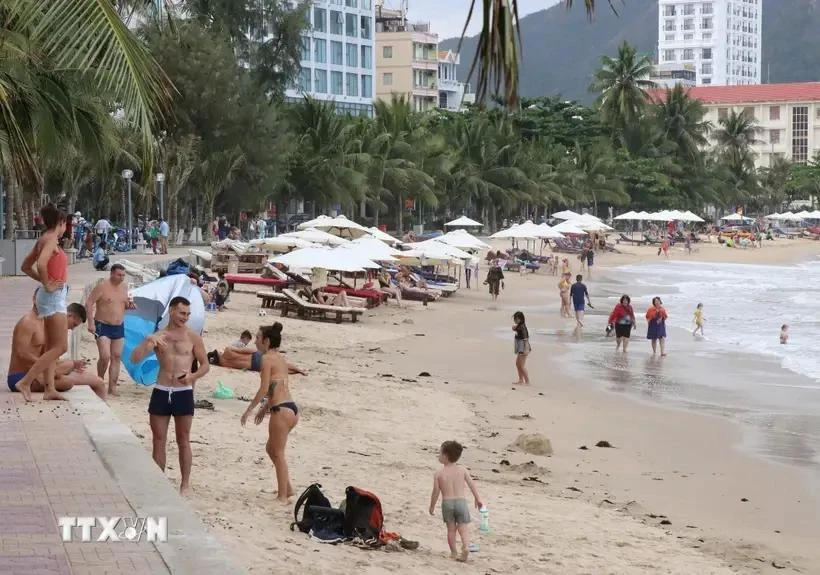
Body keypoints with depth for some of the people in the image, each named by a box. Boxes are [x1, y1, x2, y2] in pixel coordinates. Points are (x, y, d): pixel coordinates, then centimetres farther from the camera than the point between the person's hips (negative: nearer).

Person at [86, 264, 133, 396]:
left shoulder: (124, 287, 8)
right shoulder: (102, 286, -12)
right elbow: (89, 303, -13)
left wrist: (129, 305, -2)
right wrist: (91, 322, -19)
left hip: (119, 327, 6)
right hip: (103, 326, -6)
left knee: (116, 357, 5)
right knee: (105, 356, -16)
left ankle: (112, 388, 10)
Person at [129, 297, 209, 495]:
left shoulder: (193, 337, 0)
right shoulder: (158, 336, 3)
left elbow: (205, 365, 5)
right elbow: (135, 359, -4)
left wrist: (193, 376, -15)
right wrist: (147, 342, -23)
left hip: (183, 393, -2)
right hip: (161, 392, 2)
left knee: (183, 440, 4)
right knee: (159, 440, 6)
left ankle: (185, 484, 11)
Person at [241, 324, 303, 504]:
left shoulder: (267, 358, -9)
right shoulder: (281, 358, 17)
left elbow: (264, 389, -15)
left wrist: (248, 410, -11)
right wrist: (265, 408, 29)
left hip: (281, 411, -9)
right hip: (291, 408, 9)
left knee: (278, 453, 1)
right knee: (271, 448, 22)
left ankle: (283, 496, 6)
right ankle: (287, 488, 26)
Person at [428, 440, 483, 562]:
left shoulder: (439, 473, -5)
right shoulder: (462, 470, 0)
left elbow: (436, 492, -3)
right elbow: (472, 485, 3)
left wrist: (432, 507, 10)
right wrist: (477, 499, 15)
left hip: (447, 502, -1)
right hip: (461, 501, 1)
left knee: (451, 528, 12)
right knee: (463, 527, 5)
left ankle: (454, 552, 15)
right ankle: (466, 546, -19)